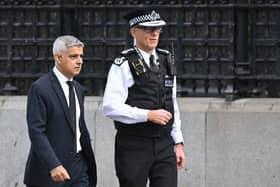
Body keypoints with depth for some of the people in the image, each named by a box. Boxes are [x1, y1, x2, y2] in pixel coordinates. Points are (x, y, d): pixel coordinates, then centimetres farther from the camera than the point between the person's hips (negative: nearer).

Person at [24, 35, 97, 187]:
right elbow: (36, 132, -17)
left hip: (78, 167, 6)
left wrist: (88, 162, 18)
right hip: (48, 172, -6)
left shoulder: (78, 89, 14)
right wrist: (53, 166, -26)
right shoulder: (40, 89, -11)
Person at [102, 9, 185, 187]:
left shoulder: (166, 61, 13)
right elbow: (110, 107, -16)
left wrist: (178, 142, 15)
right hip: (134, 146, -5)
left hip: (164, 145, 5)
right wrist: (148, 115, -21)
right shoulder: (124, 65, -8)